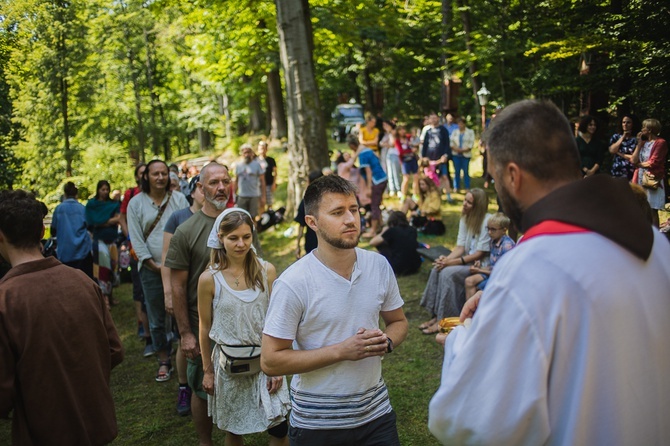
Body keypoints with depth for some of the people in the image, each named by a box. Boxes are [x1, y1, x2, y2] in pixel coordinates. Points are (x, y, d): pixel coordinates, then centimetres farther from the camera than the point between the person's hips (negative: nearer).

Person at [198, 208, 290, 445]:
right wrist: (207, 371, 4)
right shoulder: (209, 279, -11)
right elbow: (205, 328, -2)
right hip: (229, 364, 0)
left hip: (264, 360, 1)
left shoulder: (266, 271, -8)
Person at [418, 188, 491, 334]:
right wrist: (446, 259, -16)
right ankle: (435, 315, -10)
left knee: (448, 273, -26)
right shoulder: (465, 219, 8)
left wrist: (452, 262, -20)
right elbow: (460, 247, 4)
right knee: (437, 269, -15)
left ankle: (443, 320, -17)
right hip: (467, 261, 7)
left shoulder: (487, 221, -16)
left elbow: (480, 254, -17)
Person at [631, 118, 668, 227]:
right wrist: (639, 144, 3)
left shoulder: (660, 143, -6)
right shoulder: (644, 142, 16)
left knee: (652, 211, -5)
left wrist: (639, 164, 3)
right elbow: (633, 160, 5)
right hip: (640, 180, 7)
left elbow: (652, 163, -12)